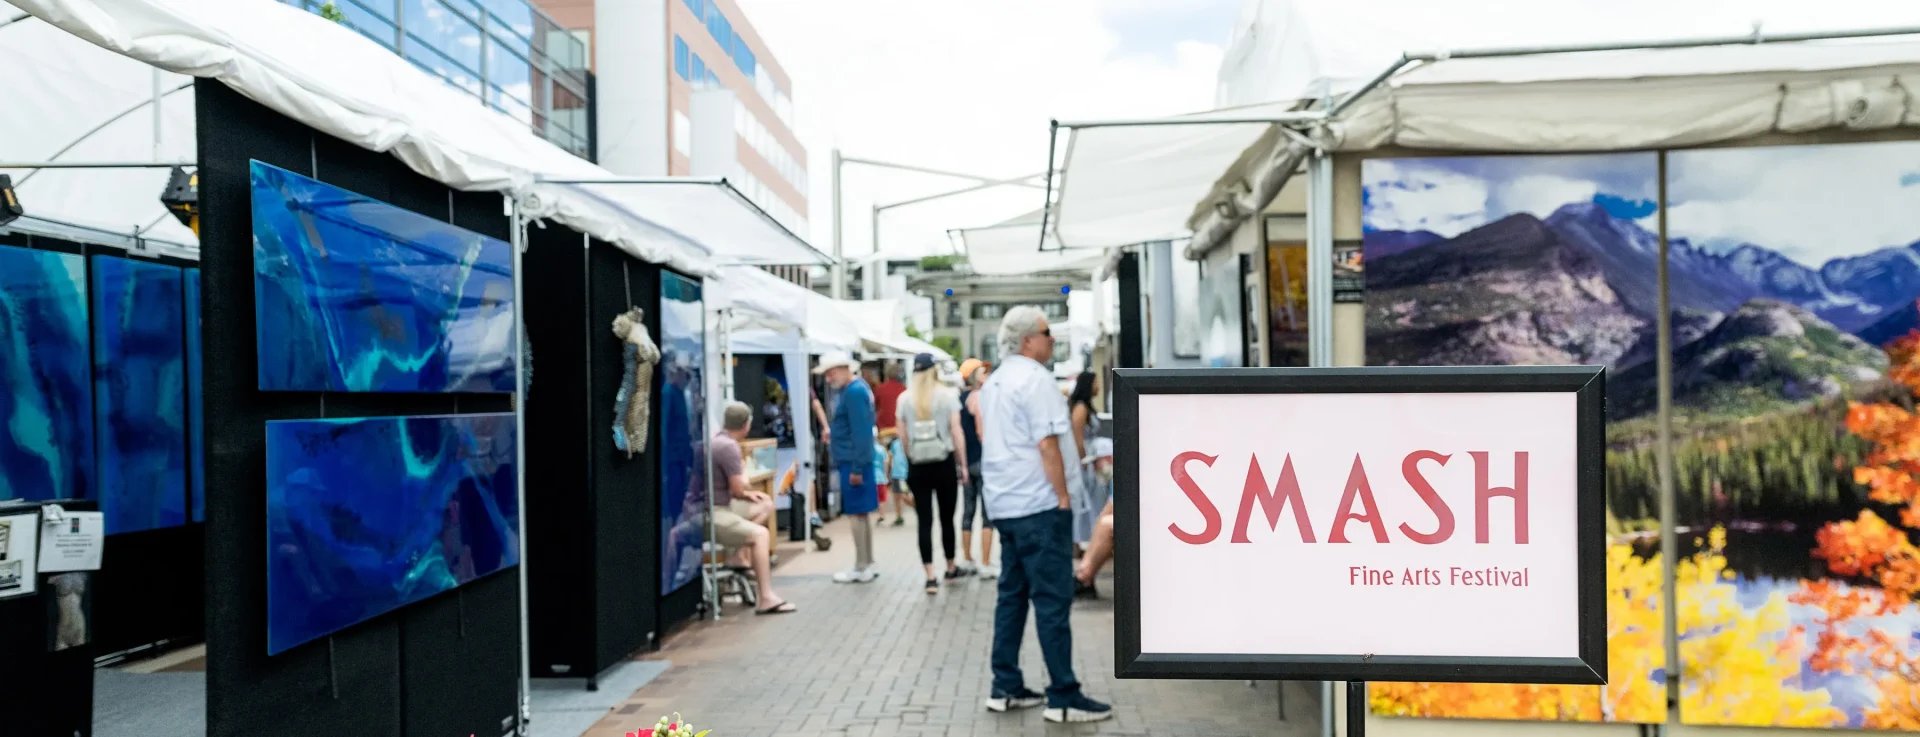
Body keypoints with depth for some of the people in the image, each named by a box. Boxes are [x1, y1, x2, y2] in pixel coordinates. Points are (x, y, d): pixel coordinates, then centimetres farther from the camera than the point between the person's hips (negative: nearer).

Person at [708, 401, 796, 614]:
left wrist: (746, 493, 8)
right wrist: (744, 468, 3)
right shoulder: (728, 446, -19)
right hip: (711, 514, -10)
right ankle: (767, 599, -24)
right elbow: (738, 489, -16)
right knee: (760, 534, -21)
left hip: (717, 506, 10)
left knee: (765, 505, 17)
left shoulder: (717, 440, 11)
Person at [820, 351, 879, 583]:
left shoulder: (854, 392, -16)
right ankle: (868, 564, 19)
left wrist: (856, 467, -21)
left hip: (853, 462, -10)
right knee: (863, 513, 13)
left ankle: (861, 568, 2)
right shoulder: (857, 388, 14)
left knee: (855, 513, -4)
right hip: (855, 460, 10)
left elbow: (860, 432, -21)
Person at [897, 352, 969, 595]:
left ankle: (930, 577, -2)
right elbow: (956, 432, -5)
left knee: (924, 521, 2)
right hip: (944, 463, -1)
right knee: (946, 518, 12)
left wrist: (911, 461, 13)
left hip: (917, 466, 1)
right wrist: (962, 465, 1)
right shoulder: (946, 395, -2)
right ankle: (951, 568, 28)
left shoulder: (905, 398, 3)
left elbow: (902, 437, 3)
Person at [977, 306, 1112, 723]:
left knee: (1012, 594, 12)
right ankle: (1063, 697, -1)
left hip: (1004, 502, 9)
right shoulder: (1034, 377, -13)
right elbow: (1047, 443, -19)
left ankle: (1005, 688, 16)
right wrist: (1063, 496, -13)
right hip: (1038, 503, -9)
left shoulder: (995, 382, 16)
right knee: (1052, 600, -5)